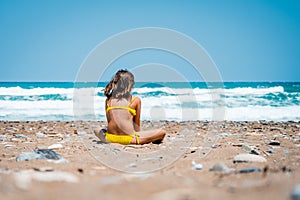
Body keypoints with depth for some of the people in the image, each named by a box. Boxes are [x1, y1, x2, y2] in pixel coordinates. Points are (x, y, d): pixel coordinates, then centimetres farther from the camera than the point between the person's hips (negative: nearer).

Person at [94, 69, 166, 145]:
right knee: (161, 132, 5)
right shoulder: (136, 100, -1)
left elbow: (109, 121, 14)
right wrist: (137, 137, 23)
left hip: (110, 138, 4)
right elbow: (137, 124, 7)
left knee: (97, 131, 37)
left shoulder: (108, 100, 7)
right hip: (128, 138, -4)